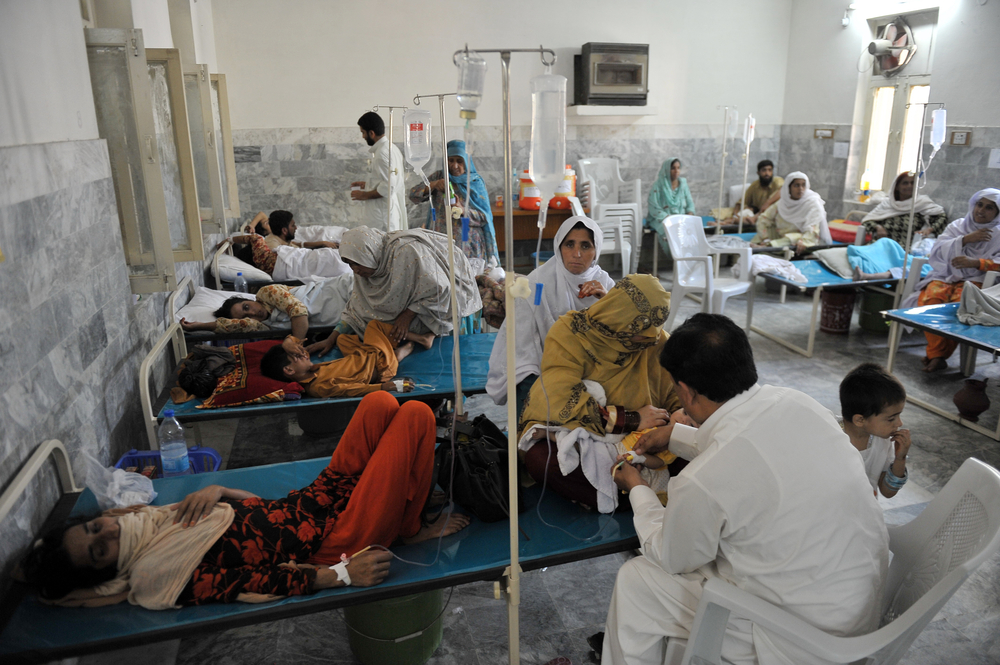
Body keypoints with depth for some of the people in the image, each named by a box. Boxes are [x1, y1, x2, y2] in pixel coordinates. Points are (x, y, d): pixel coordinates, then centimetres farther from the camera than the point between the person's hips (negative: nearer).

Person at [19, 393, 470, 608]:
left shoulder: (148, 519, 10)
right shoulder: (156, 579, -15)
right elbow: (256, 585, -21)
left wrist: (215, 491, -9)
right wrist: (342, 575, -25)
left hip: (312, 504, 8)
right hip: (337, 543, -8)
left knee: (381, 402, 4)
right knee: (415, 415, -11)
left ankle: (410, 489, 17)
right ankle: (412, 531, 7)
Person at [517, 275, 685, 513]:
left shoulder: (658, 343, 0)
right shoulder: (569, 335, -14)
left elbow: (679, 397, 9)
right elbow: (561, 404, -26)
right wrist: (631, 419, -20)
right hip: (571, 435, -2)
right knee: (540, 459, -37)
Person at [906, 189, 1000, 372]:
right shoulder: (957, 226, 19)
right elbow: (937, 251, 3)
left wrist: (975, 262, -20)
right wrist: (965, 239, -7)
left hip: (974, 280, -2)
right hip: (945, 276, 2)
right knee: (927, 300, -31)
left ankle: (939, 355, -21)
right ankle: (936, 353, -23)